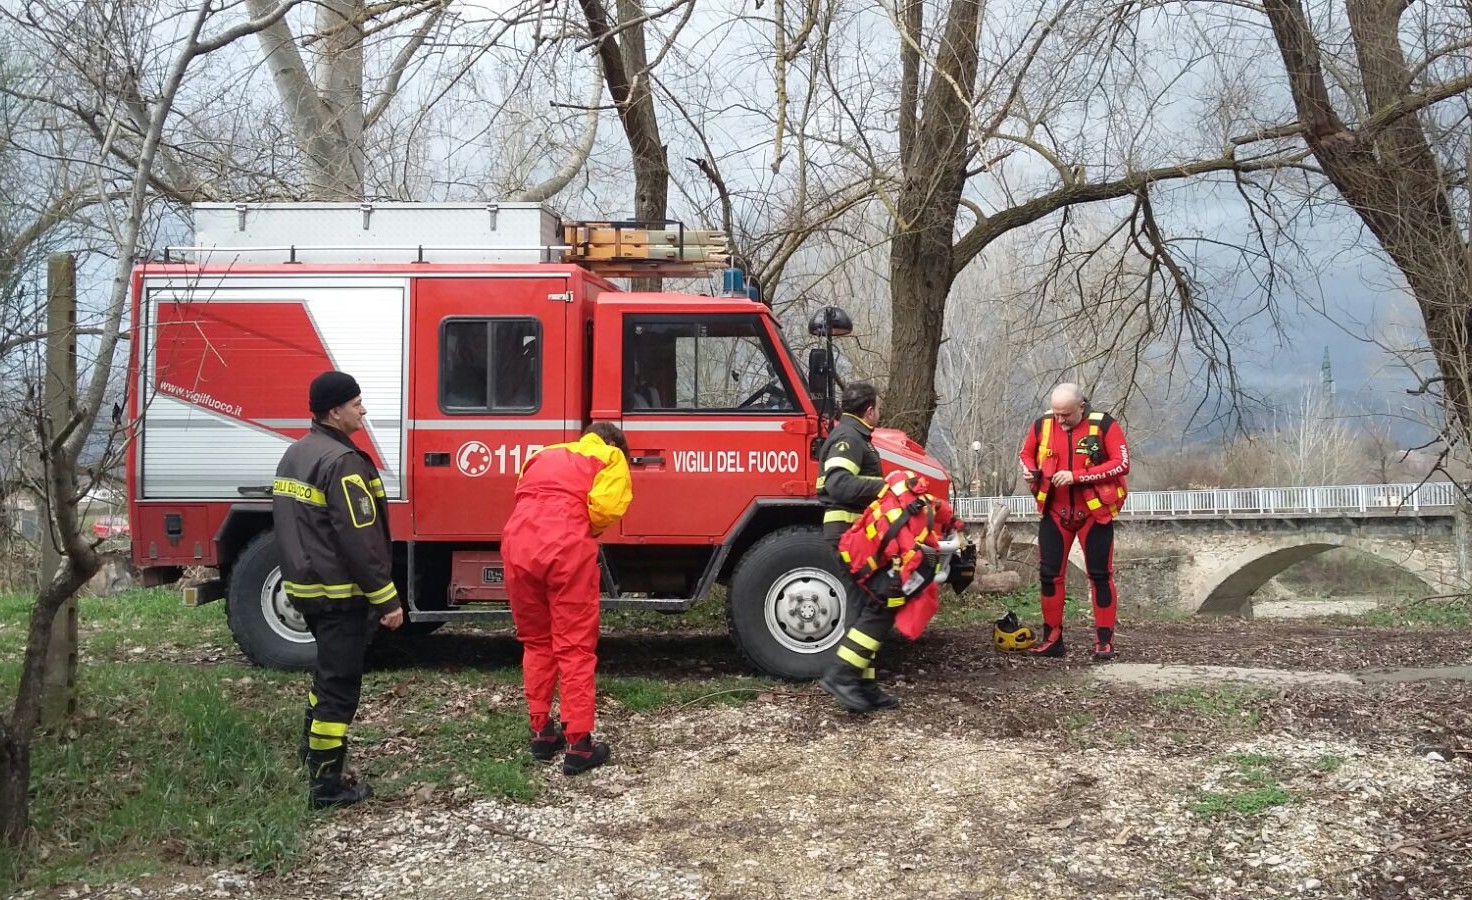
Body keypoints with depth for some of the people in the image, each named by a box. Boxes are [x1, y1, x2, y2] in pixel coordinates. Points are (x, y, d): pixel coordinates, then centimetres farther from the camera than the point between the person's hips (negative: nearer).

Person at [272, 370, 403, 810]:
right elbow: (360, 541, -23)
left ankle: (313, 748, 40)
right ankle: (325, 783, 2)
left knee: (329, 671, 26)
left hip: (305, 586, 10)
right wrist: (387, 599, -18)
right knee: (340, 684, -2)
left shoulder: (295, 455, 10)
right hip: (339, 593, -10)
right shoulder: (341, 462, -20)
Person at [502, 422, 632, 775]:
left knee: (535, 643, 19)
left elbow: (524, 499, 21)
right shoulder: (611, 457, 16)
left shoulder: (543, 455, 32)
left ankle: (542, 732, 24)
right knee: (575, 648, 3)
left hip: (518, 545, 5)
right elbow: (607, 506, -2)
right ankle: (578, 744, 3)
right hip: (567, 548, -5)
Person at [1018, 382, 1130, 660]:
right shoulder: (1042, 424, -3)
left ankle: (1104, 640, 10)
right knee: (1049, 574, 4)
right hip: (1054, 512, 3)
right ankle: (1052, 638, 13)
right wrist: (1030, 470, -11)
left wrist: (1077, 476, -25)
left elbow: (1121, 463, -19)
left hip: (1094, 512, -3)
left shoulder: (1104, 425, -14)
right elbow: (1026, 453, 13)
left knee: (1100, 575, 3)